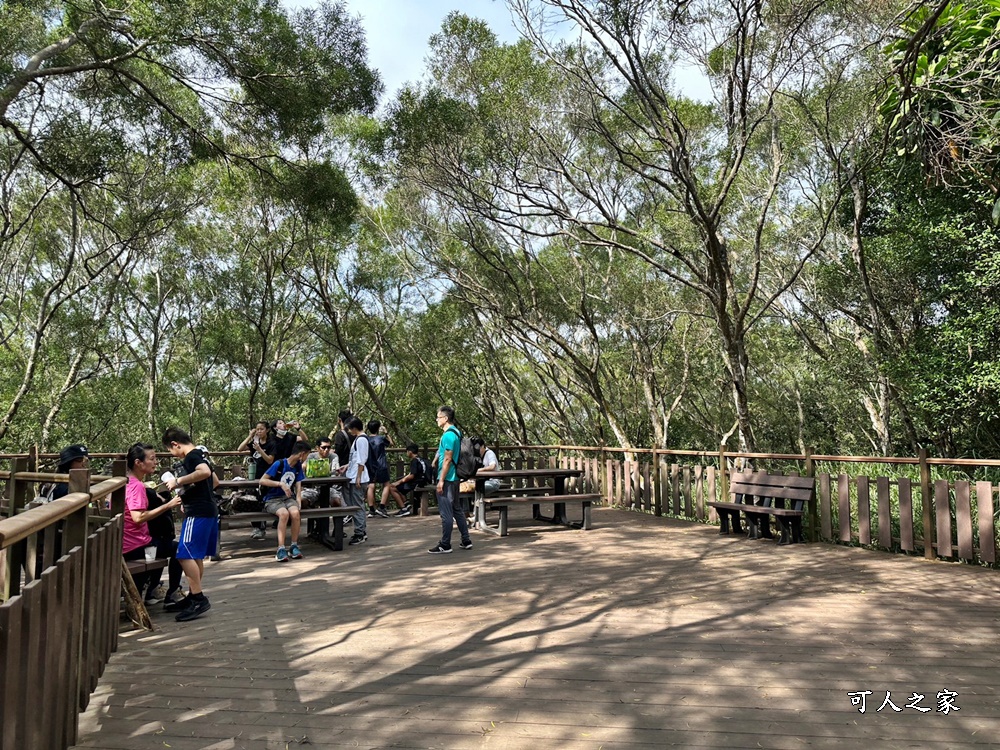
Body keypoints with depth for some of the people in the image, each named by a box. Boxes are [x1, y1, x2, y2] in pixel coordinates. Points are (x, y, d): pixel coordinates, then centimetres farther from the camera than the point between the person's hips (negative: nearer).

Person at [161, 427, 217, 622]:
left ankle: (199, 599, -10)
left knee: (185, 554, -12)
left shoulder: (191, 457, -13)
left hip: (198, 513, -11)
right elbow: (212, 480, 29)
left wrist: (178, 481, -25)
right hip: (207, 510, 11)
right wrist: (184, 491, 29)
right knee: (196, 556, 15)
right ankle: (193, 598, 22)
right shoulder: (198, 455, 17)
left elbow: (205, 472, -35)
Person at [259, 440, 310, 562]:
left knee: (295, 513, -30)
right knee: (284, 513, -36)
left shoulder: (298, 466, 8)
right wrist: (280, 484, -20)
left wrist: (298, 502, -12)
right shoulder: (279, 464, -11)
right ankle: (281, 549, -29)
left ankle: (294, 546, -15)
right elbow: (262, 481, -11)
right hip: (272, 499, -4)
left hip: (288, 498, 4)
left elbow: (298, 486, 5)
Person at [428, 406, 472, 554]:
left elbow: (447, 459, -20)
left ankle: (445, 545, 5)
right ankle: (466, 541, 21)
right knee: (456, 509, 16)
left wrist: (441, 480, -18)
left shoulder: (448, 435, -17)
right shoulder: (456, 432, 12)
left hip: (447, 478, -10)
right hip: (454, 478, 10)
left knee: (446, 513, -2)